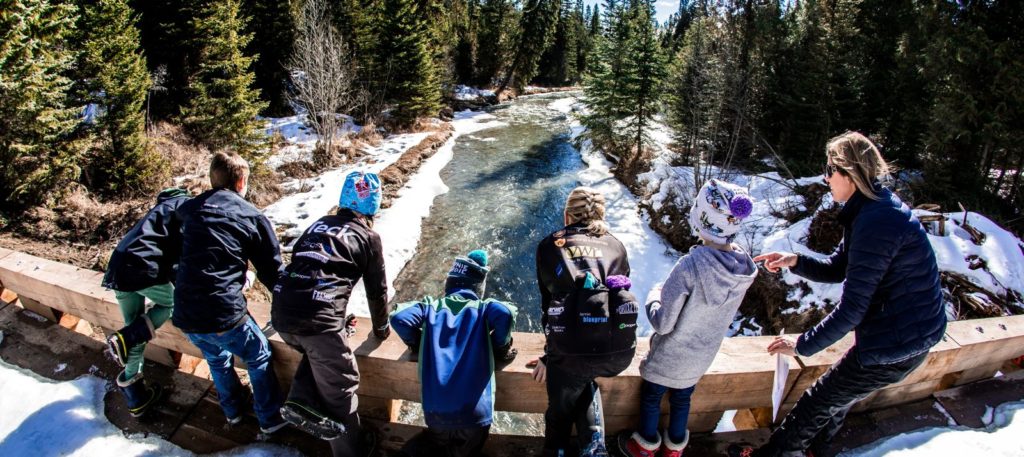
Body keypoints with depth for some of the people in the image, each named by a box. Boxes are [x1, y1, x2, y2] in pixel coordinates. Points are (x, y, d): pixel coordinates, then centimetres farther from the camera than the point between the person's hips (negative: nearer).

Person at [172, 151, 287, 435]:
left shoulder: (189, 209, 7)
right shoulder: (252, 216, -4)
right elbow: (271, 270, 0)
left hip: (185, 316, 5)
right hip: (224, 315, -5)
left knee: (216, 358, 31)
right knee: (259, 358, 20)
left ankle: (233, 410, 49)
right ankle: (270, 418, 30)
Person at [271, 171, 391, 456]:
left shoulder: (318, 225, 23)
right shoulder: (368, 237, 7)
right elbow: (377, 290, 13)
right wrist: (381, 328, 31)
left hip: (281, 314, 6)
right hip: (318, 319, -5)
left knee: (318, 351, 33)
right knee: (340, 387, 12)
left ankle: (303, 401, 13)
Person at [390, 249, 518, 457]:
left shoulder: (431, 306, 10)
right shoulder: (483, 307, 6)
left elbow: (399, 317, -5)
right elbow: (506, 314, -14)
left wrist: (417, 344, 14)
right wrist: (500, 348, 5)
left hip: (436, 410, 2)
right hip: (475, 410, -2)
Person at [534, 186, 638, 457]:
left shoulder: (550, 246, 13)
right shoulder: (616, 246, 19)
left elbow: (548, 302, 14)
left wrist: (550, 356, 24)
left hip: (571, 351, -3)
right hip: (621, 352, 3)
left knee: (560, 413, 26)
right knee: (584, 381, 36)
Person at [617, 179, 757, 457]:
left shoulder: (691, 265, -36)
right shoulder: (745, 268, -16)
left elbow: (663, 323, -27)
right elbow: (727, 318, 0)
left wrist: (653, 297, -9)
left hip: (669, 356, -5)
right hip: (704, 356, 5)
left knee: (651, 396, 23)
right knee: (682, 398, 29)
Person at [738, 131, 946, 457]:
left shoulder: (875, 222, -28)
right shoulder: (875, 208, 5)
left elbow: (851, 309, -27)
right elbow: (837, 269, 10)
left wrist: (803, 345, -16)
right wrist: (795, 261, -8)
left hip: (896, 343, -9)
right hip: (913, 332, 9)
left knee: (821, 400, 7)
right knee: (839, 396, 25)